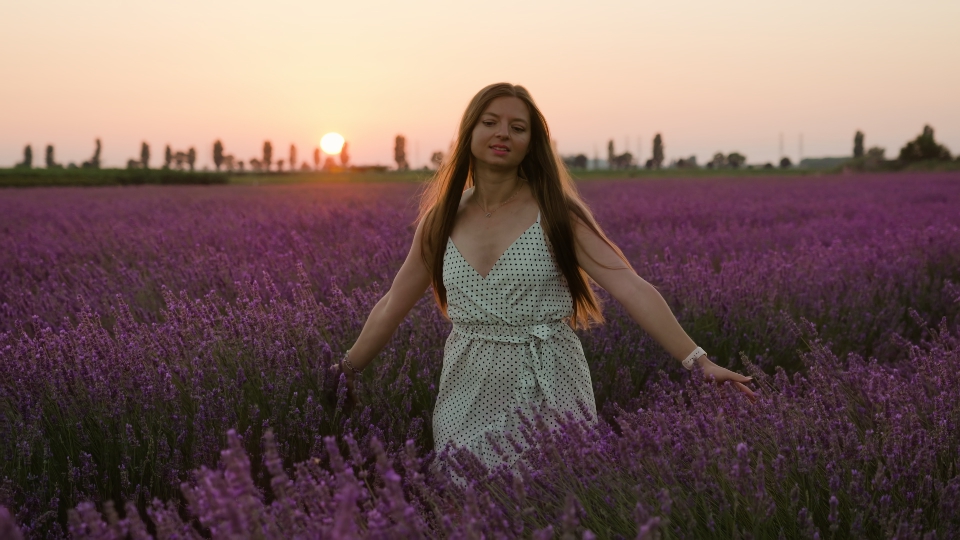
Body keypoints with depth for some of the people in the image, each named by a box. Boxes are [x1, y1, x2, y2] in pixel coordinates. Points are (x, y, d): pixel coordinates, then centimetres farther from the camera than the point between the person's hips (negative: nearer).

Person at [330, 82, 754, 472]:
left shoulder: (555, 212, -6)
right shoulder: (440, 220, 4)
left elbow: (630, 287, -14)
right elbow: (393, 305, 15)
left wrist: (697, 361, -21)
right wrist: (346, 371, 20)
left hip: (547, 394, -3)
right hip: (468, 398, 3)